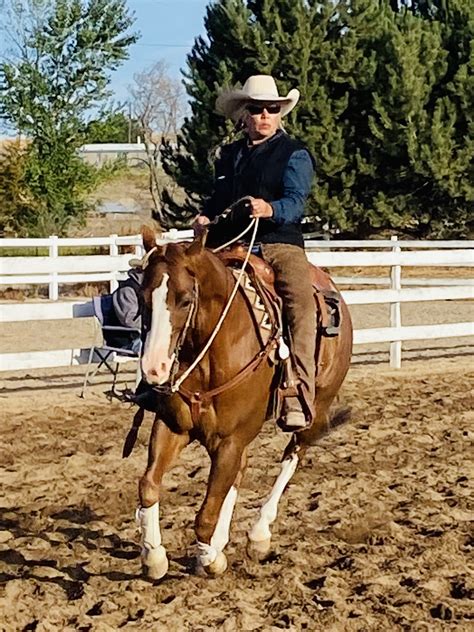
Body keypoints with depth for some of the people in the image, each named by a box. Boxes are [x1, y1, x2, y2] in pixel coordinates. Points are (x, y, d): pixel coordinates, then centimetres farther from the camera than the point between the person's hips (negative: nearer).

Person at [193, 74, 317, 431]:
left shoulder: (294, 154, 6)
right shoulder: (228, 156, 21)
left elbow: (295, 202, -10)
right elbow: (217, 200, 30)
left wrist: (269, 209, -32)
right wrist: (205, 218, 6)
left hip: (280, 244, -4)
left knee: (302, 300, -33)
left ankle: (300, 400, -38)